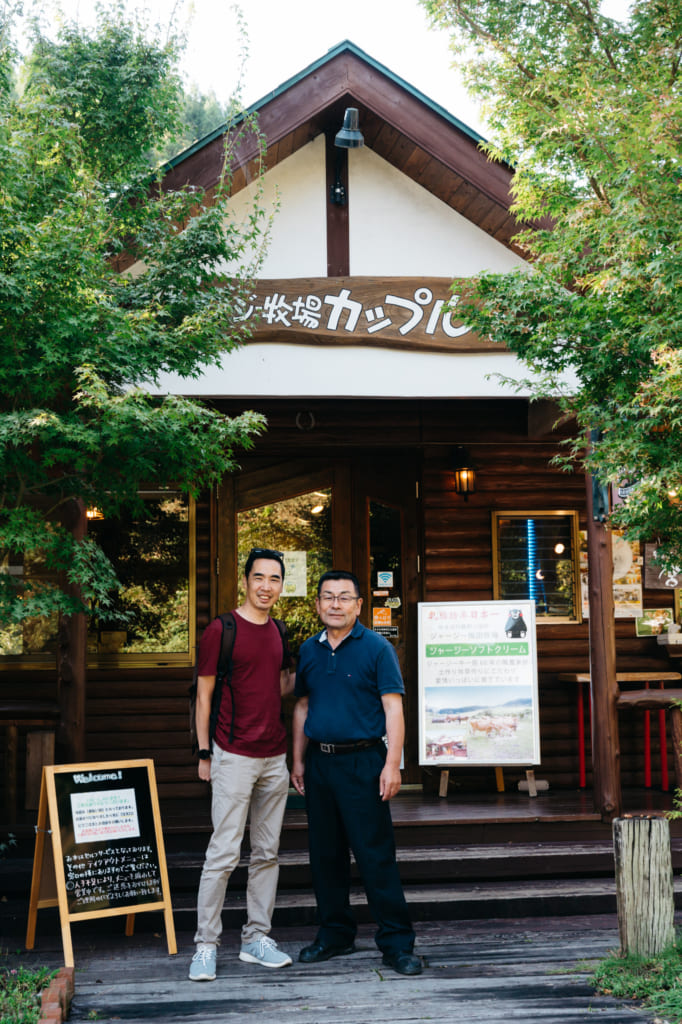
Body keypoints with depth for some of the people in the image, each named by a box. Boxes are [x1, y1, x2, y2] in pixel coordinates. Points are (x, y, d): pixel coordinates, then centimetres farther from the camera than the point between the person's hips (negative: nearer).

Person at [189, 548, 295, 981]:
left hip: (274, 757, 6)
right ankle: (206, 945, 5)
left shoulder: (277, 633, 11)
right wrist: (204, 753, -6)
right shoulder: (220, 630, -8)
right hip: (234, 757, -6)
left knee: (267, 853, 10)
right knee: (224, 853, -6)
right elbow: (204, 694, -5)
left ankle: (257, 938, 19)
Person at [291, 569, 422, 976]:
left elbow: (393, 707, -9)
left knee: (376, 855, -5)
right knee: (325, 854, 12)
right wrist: (298, 760, 14)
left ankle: (397, 942, 3)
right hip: (320, 763, 6)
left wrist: (392, 764, -16)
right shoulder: (309, 650, 11)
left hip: (362, 762, -5)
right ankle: (336, 933, 25)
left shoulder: (377, 648, -5)